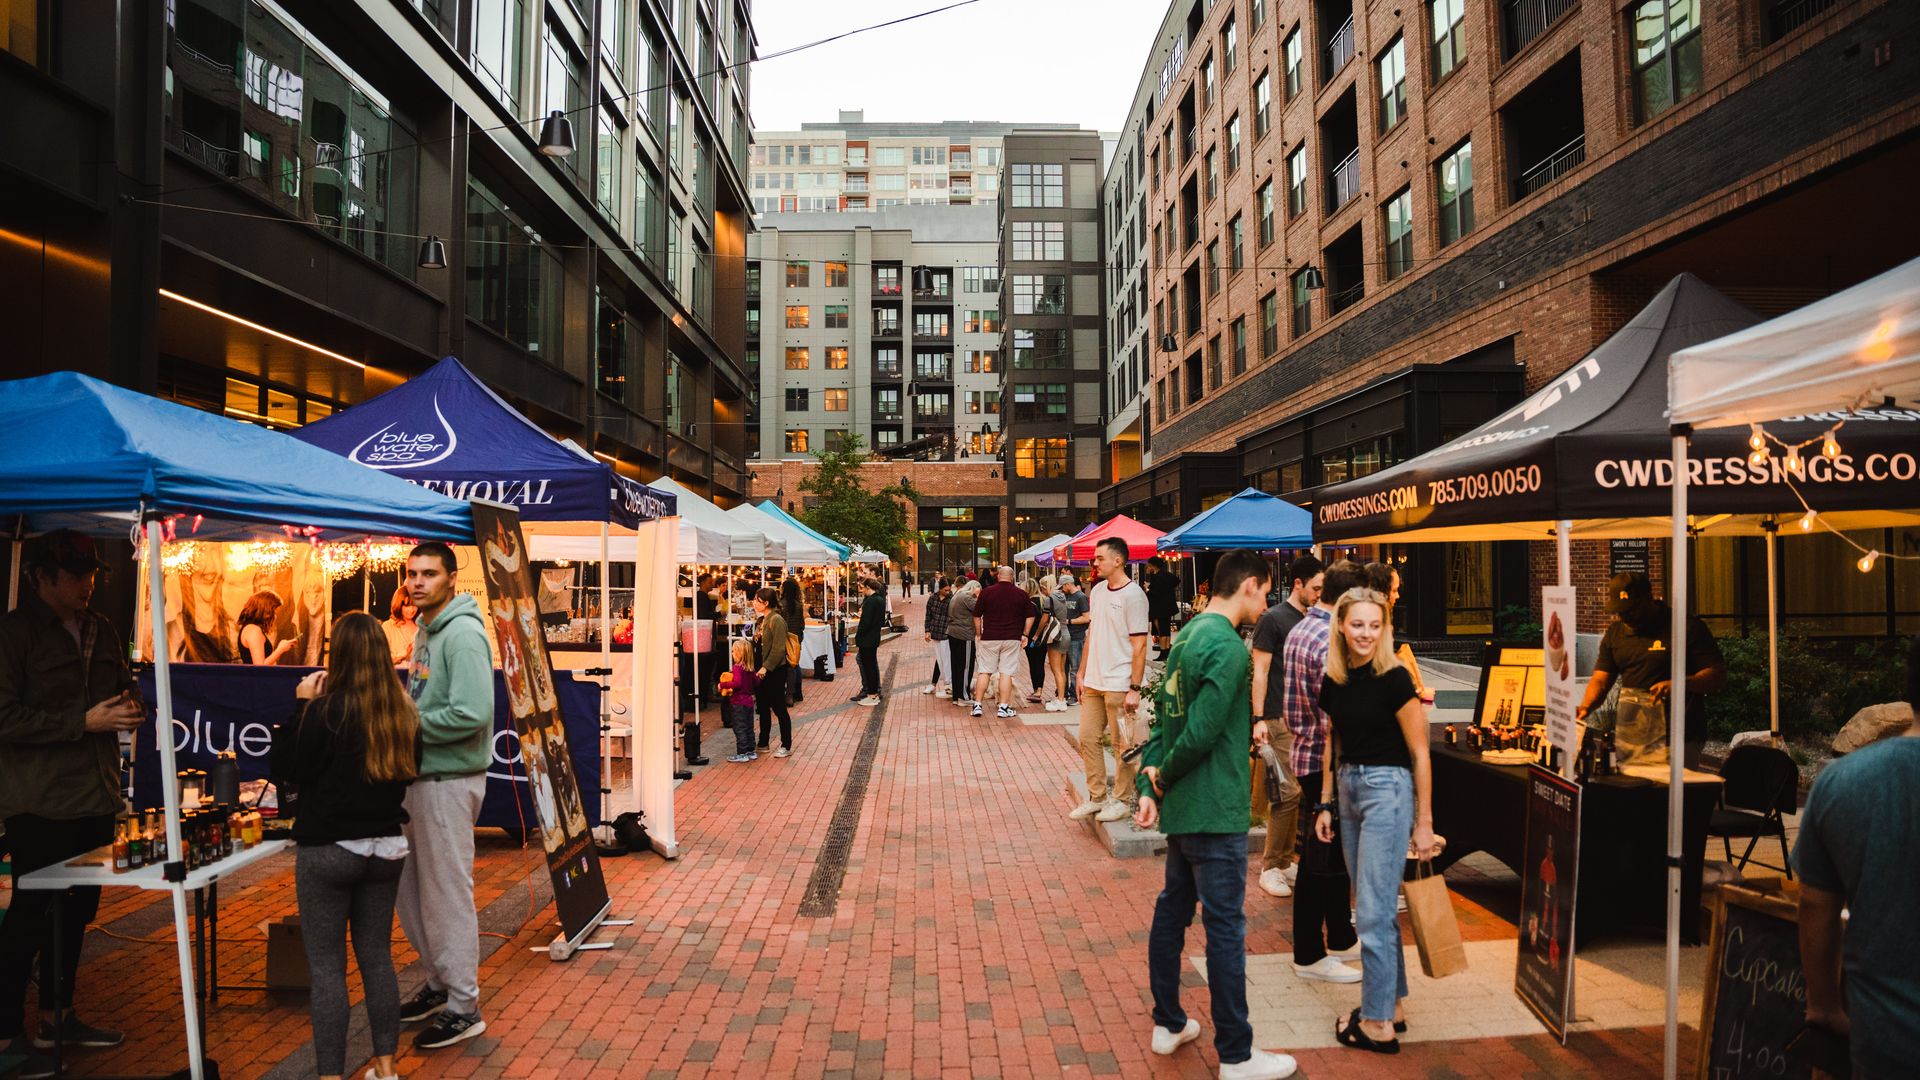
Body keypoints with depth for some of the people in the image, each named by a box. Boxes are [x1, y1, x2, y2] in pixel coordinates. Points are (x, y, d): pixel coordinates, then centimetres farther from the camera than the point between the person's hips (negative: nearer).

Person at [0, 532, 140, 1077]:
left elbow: (127, 689, 22)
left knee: (77, 909, 15)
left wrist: (130, 709, 0)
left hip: (95, 796, 7)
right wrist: (84, 721, -21)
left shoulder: (102, 632, 11)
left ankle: (57, 1015, 29)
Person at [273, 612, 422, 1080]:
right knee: (377, 957, 15)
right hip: (387, 847, 5)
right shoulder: (404, 712, -3)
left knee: (326, 966, 5)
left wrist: (302, 707, -3)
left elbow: (286, 772, -6)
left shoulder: (325, 711, -17)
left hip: (327, 851, -5)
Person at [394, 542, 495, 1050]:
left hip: (448, 781, -10)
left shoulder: (463, 633, -18)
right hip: (419, 778, 10)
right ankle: (439, 983, 35)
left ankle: (464, 1007, 13)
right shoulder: (425, 631, 13)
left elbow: (469, 715, -27)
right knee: (412, 892, 19)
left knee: (447, 896, 0)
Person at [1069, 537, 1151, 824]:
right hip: (1094, 682, 8)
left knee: (1122, 745, 3)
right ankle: (1097, 797, 22)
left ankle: (1121, 800, 16)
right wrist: (1081, 673, 16)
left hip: (1119, 684, -8)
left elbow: (1139, 645, -13)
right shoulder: (1097, 590, 11)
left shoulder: (1133, 595, -12)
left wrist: (1135, 689, -16)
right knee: (1087, 739, 10)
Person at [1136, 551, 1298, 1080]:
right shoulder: (1228, 648, -20)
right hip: (1215, 810, -9)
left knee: (1172, 909, 17)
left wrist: (1150, 784, 3)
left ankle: (1168, 1024, 31)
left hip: (1180, 805, 9)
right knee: (1225, 928, 1)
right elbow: (1201, 732, -25)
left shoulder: (1188, 635, 9)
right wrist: (1161, 777, -9)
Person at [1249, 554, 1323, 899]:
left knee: (1303, 792, 8)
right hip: (1281, 719, -7)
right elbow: (1260, 672, -8)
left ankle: (1285, 861, 19)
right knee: (1287, 791, -8)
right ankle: (1271, 867, 3)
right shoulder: (1273, 619, -6)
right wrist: (1258, 719, -14)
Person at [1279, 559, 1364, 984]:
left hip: (1306, 753, 10)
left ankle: (1341, 936, 35)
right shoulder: (1331, 642, -22)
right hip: (1326, 762, -10)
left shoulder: (1300, 631, 10)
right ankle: (1309, 955, 11)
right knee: (1323, 858, 0)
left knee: (1335, 850, 21)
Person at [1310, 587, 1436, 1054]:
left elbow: (1419, 754, -10)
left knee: (1373, 912, -3)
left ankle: (1378, 1024, 9)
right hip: (1349, 788, 7)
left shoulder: (1394, 678, -14)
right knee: (1377, 908, 15)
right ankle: (1393, 1005, 28)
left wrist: (1424, 822, -8)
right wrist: (1324, 804, 13)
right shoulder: (1332, 682, 4)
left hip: (1388, 789, -7)